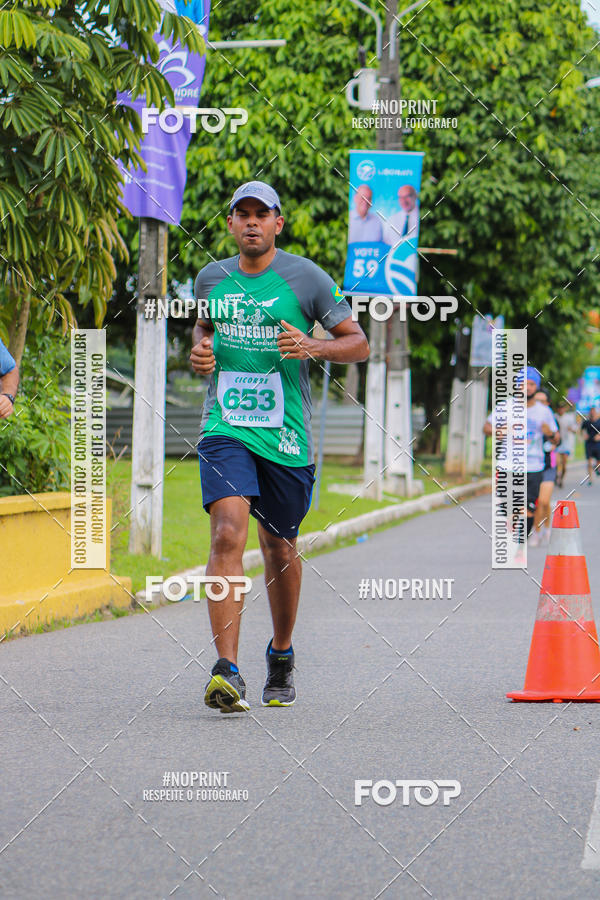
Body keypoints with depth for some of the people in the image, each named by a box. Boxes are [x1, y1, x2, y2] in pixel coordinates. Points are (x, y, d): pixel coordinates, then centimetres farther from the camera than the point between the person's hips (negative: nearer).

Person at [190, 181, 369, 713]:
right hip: (225, 429, 1)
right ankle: (228, 673, -25)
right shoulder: (212, 278, 8)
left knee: (280, 548, 11)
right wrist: (200, 351, 6)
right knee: (228, 535, -19)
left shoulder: (306, 278, -2)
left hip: (286, 434, -1)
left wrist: (312, 347, -19)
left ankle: (282, 655, 36)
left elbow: (359, 344, 1)